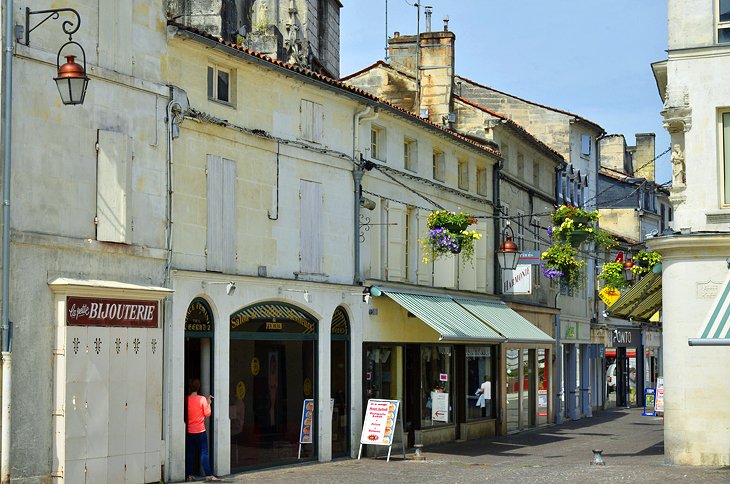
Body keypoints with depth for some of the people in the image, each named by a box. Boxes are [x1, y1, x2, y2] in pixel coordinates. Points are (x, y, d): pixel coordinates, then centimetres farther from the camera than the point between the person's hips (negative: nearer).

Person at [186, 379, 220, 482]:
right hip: (200, 431, -3)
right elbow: (207, 413, -7)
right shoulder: (202, 399, -9)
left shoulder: (186, 400, 0)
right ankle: (208, 475, -6)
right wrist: (208, 403, 5)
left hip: (189, 431, 3)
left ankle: (189, 475, 8)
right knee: (204, 453, -2)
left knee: (189, 453, 9)